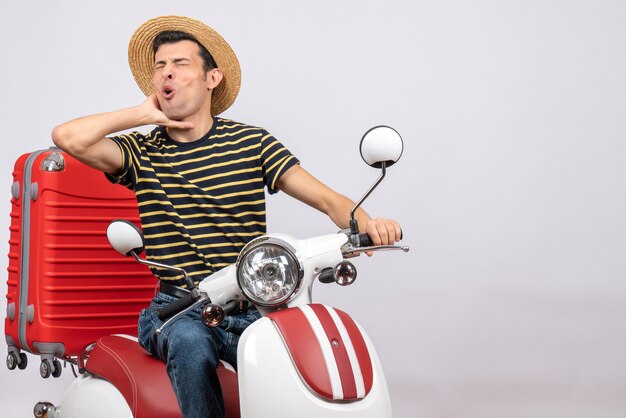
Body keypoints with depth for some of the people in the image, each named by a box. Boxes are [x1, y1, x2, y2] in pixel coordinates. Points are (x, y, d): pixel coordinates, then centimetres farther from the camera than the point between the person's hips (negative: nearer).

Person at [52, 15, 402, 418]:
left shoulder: (251, 142, 6)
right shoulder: (142, 152, 5)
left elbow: (327, 198, -1)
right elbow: (68, 137, -13)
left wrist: (366, 223, -23)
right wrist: (144, 113, -1)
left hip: (250, 309, 0)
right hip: (176, 311, 0)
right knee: (192, 346, -34)